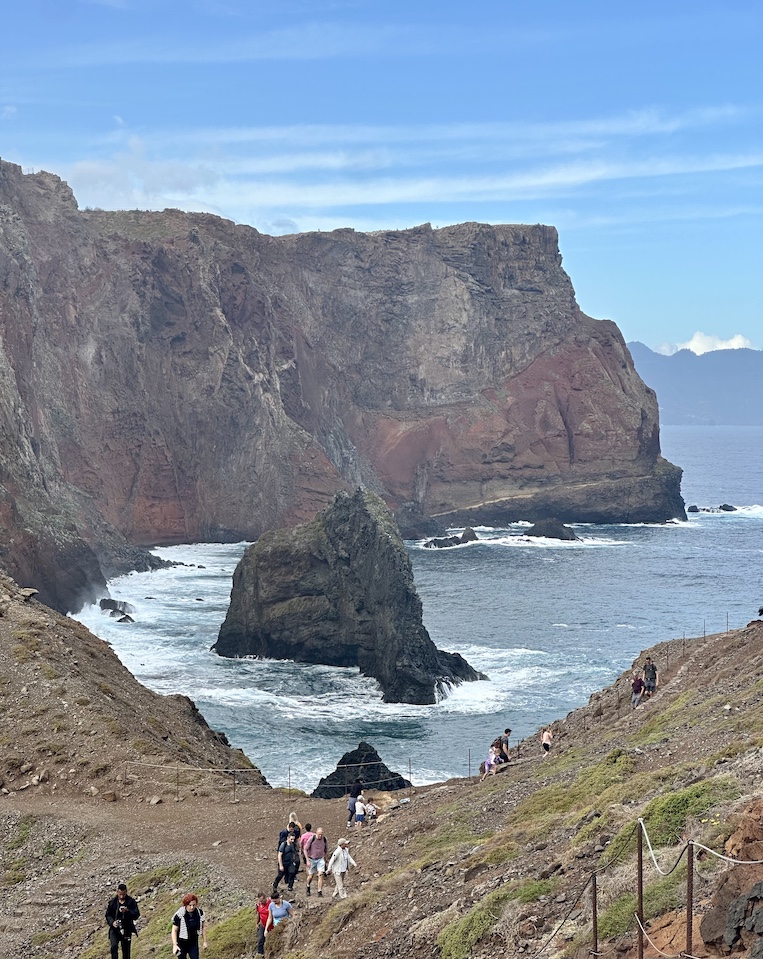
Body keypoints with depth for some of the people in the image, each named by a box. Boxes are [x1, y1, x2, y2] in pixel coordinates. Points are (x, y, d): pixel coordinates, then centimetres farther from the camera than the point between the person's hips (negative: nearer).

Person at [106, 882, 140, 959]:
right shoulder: (113, 902, 1)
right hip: (115, 928, 0)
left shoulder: (131, 902, -3)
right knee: (114, 946, -21)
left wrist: (127, 911, -26)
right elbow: (108, 915, 7)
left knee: (126, 951, 4)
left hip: (127, 929, 0)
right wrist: (112, 922, -14)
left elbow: (137, 915, -8)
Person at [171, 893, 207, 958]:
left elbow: (203, 927, 2)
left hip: (193, 943, 3)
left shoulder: (200, 912, -12)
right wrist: (174, 945, -24)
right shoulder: (179, 915, -23)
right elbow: (174, 930, -16)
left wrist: (204, 941, 5)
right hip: (181, 943, -3)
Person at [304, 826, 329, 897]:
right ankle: (308, 888, 37)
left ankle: (320, 892, -9)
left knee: (320, 875, -13)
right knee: (311, 876, 8)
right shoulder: (312, 839, -16)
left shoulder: (324, 839, -6)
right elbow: (305, 849, -10)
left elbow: (326, 850, 10)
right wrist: (307, 861, -13)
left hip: (320, 859, 1)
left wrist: (325, 859, 10)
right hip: (312, 859, -1)